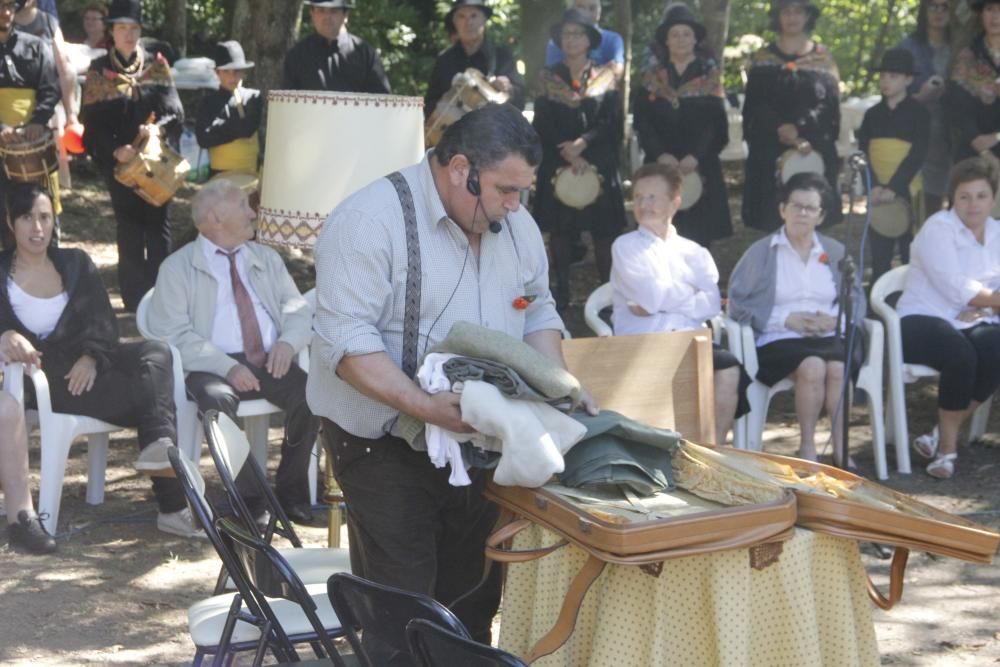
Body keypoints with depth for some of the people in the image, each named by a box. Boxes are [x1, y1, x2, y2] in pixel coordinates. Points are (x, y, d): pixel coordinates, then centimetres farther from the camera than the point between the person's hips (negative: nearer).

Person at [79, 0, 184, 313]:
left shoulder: (157, 66, 6)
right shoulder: (99, 70, 3)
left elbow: (175, 111, 0)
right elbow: (94, 120, -3)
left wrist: (157, 129, -21)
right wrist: (115, 150, -18)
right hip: (119, 161, -1)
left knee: (157, 224, 2)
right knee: (129, 228, 2)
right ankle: (134, 297, 8)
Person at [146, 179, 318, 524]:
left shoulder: (267, 259, 23)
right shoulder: (177, 268, 8)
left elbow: (298, 309, 17)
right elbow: (174, 332, -4)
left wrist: (288, 342, -8)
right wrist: (227, 367, -19)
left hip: (270, 362, 4)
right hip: (215, 367, -4)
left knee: (309, 393, -27)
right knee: (218, 400, -37)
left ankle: (291, 492, -12)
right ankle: (249, 497, -26)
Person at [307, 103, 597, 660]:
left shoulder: (517, 226, 5)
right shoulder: (372, 220, -18)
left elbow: (538, 312, 16)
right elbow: (346, 339, -23)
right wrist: (425, 407, -33)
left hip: (478, 441, 6)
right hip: (387, 447, -6)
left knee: (473, 600, 12)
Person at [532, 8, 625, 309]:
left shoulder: (605, 77, 6)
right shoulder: (548, 78, 7)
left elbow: (612, 123, -2)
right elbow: (542, 125, 0)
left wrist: (582, 143, -17)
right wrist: (568, 156, -13)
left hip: (600, 167, -1)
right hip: (558, 167, 1)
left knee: (603, 231, -3)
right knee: (560, 230, 1)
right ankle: (562, 291, 9)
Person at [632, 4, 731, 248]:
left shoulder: (709, 74, 6)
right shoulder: (652, 76, 9)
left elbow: (716, 121, -3)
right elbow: (642, 120, 1)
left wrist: (695, 156, -18)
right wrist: (660, 154, -15)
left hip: (700, 168, -1)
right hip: (660, 166, 1)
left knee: (698, 236, -3)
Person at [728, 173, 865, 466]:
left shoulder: (835, 252, 20)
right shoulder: (760, 253, 9)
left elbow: (856, 298, 14)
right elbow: (739, 302, 0)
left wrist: (835, 319, -9)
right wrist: (786, 319, -11)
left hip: (829, 335, 3)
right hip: (778, 340, -2)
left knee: (838, 367, -32)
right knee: (812, 367, -34)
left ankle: (841, 447, -24)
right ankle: (807, 447, -20)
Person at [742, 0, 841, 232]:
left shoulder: (823, 58, 10)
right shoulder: (763, 58, 11)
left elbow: (829, 105, -1)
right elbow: (755, 105, 0)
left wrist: (799, 129, -17)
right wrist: (783, 130, -16)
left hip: (815, 153, 0)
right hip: (770, 154, 0)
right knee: (771, 219, -6)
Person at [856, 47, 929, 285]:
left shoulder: (919, 112, -2)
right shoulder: (872, 114, 9)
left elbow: (918, 155, -10)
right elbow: (862, 153, 3)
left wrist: (894, 188, -20)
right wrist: (873, 187, -13)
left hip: (907, 193, -3)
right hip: (877, 193, 4)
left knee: (910, 256, 1)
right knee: (878, 257, 10)